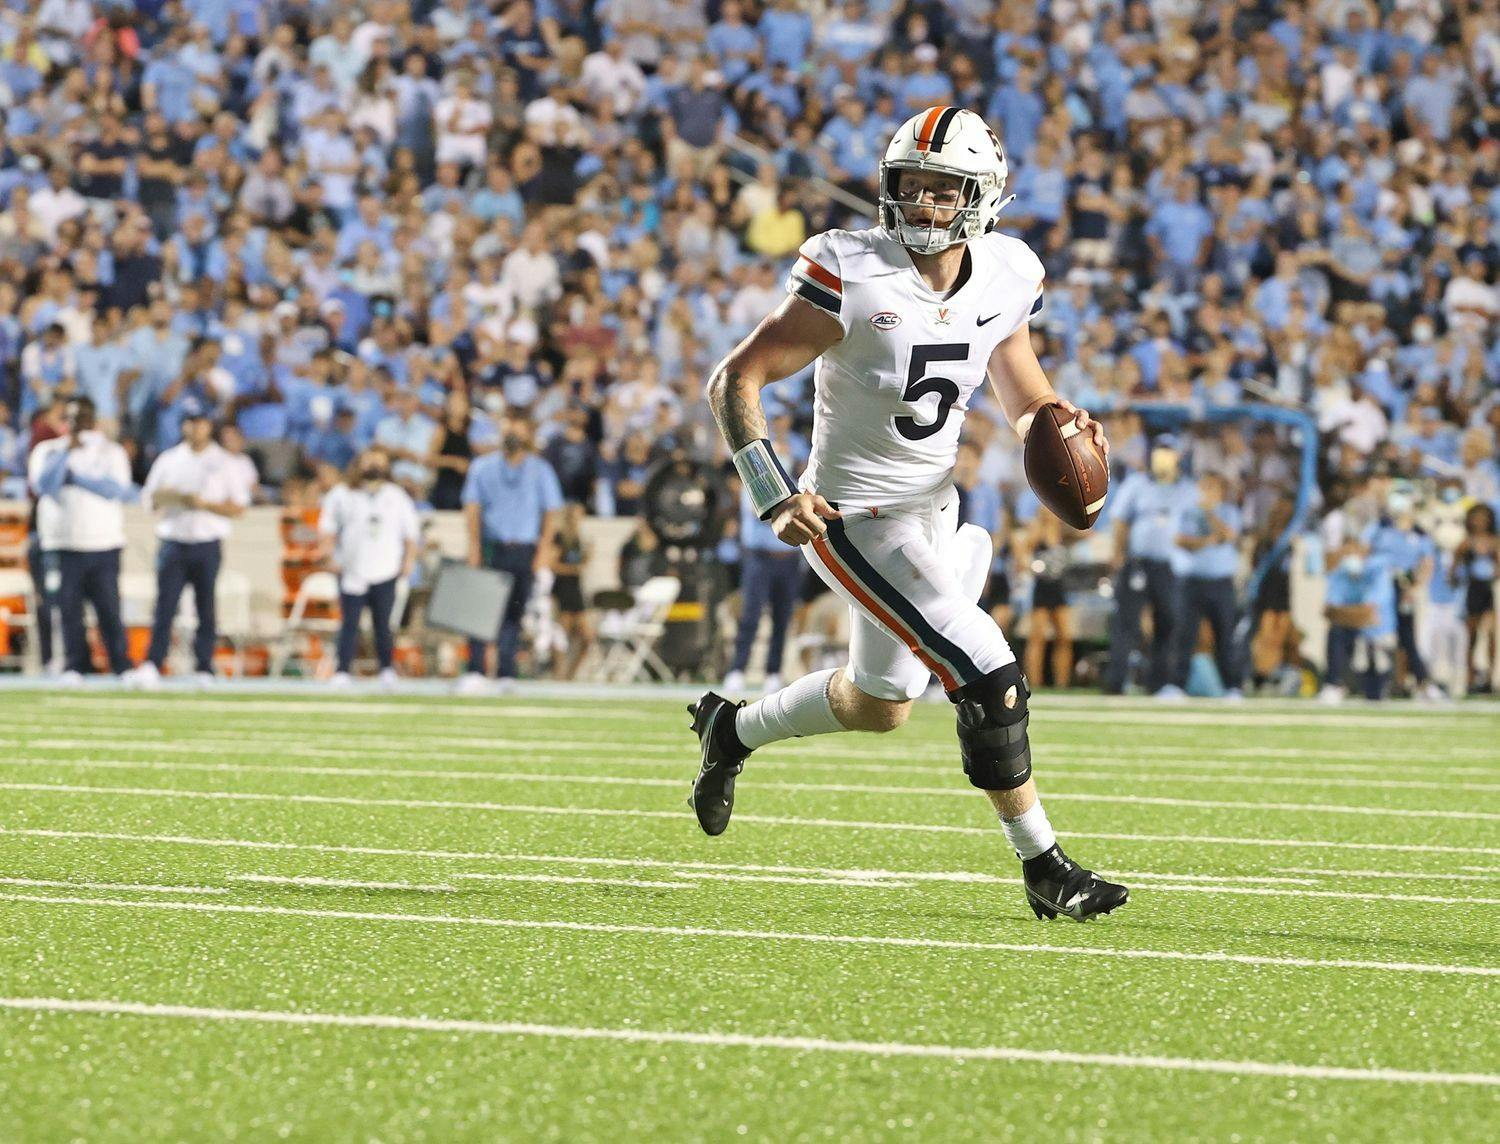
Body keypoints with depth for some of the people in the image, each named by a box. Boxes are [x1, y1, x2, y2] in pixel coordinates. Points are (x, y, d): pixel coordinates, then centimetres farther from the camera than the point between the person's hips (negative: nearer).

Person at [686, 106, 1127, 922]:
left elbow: (1025, 402, 11)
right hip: (855, 521, -8)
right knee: (990, 683, -16)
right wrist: (775, 496, -25)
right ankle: (1043, 868, -2)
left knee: (879, 705, 24)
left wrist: (1062, 426, -12)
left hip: (932, 513, 8)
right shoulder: (853, 279, -21)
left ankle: (732, 730, 48)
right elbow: (734, 381, -16)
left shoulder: (1003, 280, -3)